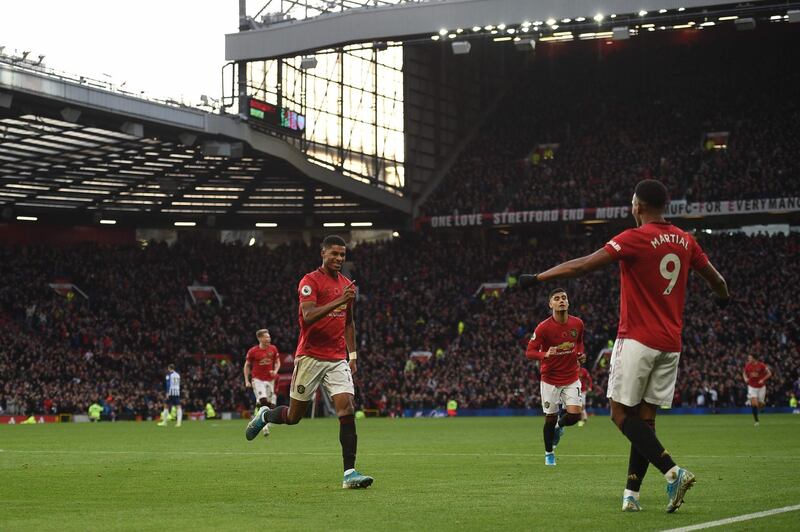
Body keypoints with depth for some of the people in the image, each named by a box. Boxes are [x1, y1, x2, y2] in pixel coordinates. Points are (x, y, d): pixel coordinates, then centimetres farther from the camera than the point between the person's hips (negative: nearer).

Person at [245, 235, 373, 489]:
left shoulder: (346, 284, 13)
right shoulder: (310, 281, -8)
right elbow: (308, 315, -23)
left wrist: (352, 355, 16)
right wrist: (339, 301, -31)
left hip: (337, 359, 5)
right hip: (310, 356, -5)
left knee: (347, 411, -12)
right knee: (294, 416, 5)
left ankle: (349, 473, -12)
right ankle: (264, 415, 38)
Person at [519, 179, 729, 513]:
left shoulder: (635, 238, -11)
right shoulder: (685, 241, 8)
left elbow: (583, 266, -15)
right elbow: (714, 278, 22)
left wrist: (537, 278, -8)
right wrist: (724, 297, 45)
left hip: (637, 339, -7)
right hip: (670, 344, 7)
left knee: (621, 413, -2)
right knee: (645, 416, 8)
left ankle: (673, 472, -16)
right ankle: (631, 494, 5)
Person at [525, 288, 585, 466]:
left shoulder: (577, 323, -4)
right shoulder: (543, 327, -16)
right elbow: (529, 352, -13)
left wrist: (580, 353, -2)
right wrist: (545, 355, -32)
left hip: (571, 377, 2)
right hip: (550, 379, -2)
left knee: (574, 414, -14)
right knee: (550, 418, 4)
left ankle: (560, 424, 23)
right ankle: (549, 453, 26)